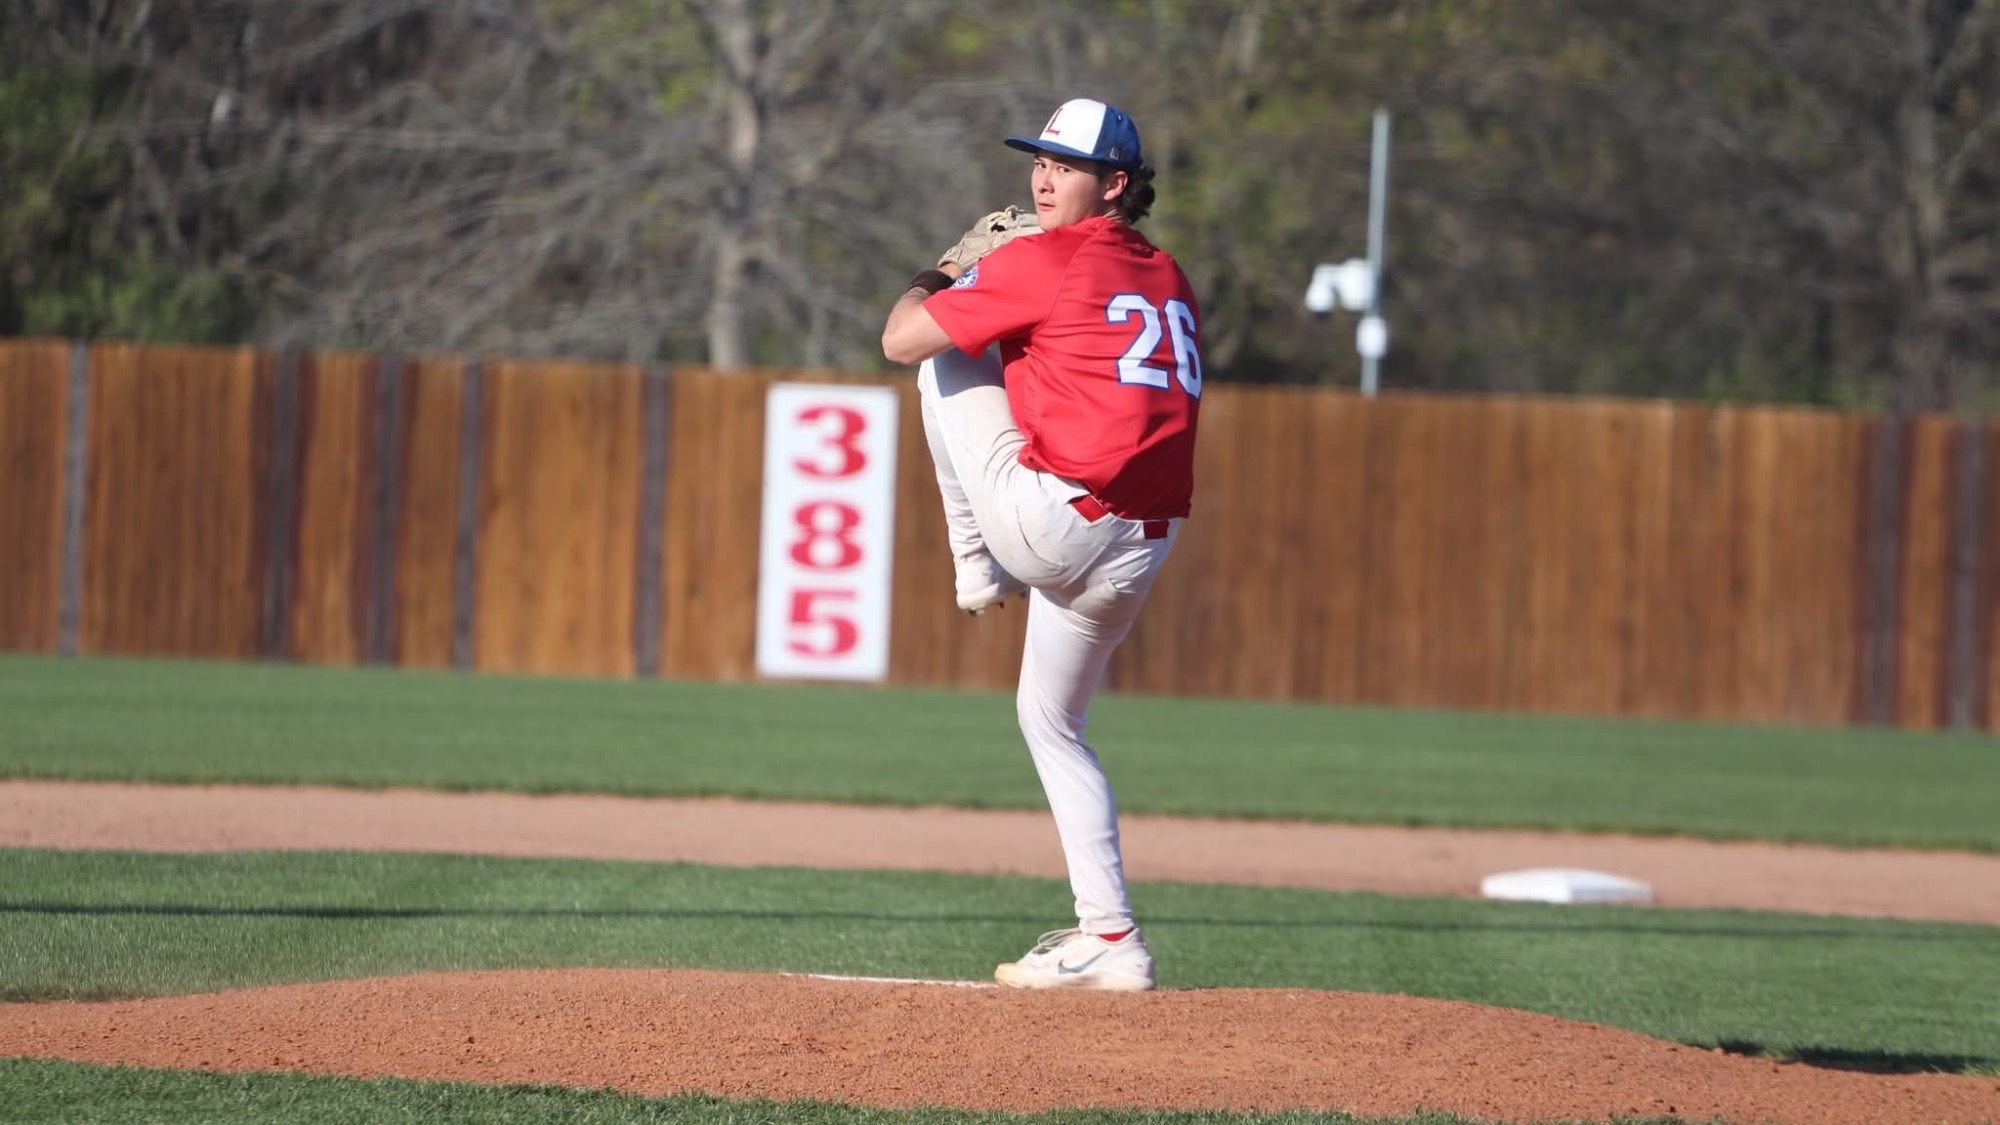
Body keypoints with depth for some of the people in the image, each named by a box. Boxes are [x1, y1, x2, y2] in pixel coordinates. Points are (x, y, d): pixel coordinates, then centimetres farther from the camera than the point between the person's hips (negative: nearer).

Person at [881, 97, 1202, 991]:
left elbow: (901, 339, -3)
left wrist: (937, 281, 18)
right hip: (1139, 552, 8)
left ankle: (979, 566, 15)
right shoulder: (1166, 280, 17)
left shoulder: (1043, 262, -6)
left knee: (943, 350, 10)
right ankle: (1110, 941, 14)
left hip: (1053, 523, -8)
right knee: (1051, 722, 23)